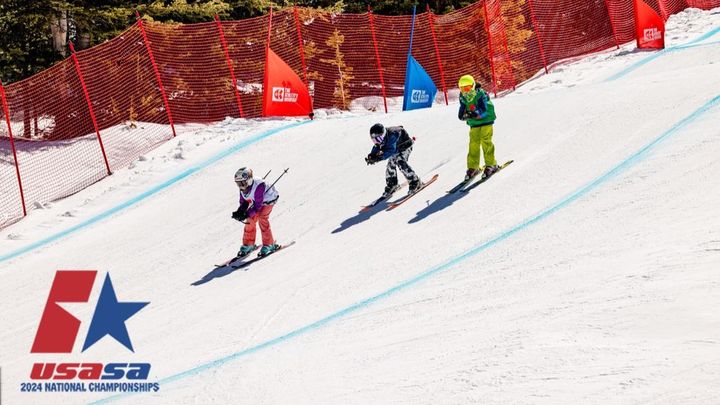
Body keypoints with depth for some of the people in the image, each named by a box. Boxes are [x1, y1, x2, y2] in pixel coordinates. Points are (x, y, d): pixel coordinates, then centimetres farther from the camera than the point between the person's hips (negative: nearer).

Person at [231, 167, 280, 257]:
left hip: (269, 199, -7)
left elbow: (258, 205, -35)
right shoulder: (243, 188, -18)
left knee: (262, 218, -23)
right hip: (256, 201, 7)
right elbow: (243, 203, -6)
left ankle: (269, 244, -11)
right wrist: (239, 212, -26)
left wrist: (246, 215, -40)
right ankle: (248, 244, 14)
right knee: (250, 220, -3)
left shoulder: (258, 186, -40)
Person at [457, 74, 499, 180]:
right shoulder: (463, 98, -2)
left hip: (486, 121, -5)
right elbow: (462, 111, -1)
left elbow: (485, 110, -25)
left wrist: (476, 114, -41)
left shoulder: (481, 95, -19)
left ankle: (491, 164, -4)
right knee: (473, 144, 2)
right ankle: (473, 167, 9)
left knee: (486, 141, -12)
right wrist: (463, 115, -24)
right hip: (474, 124, 5)